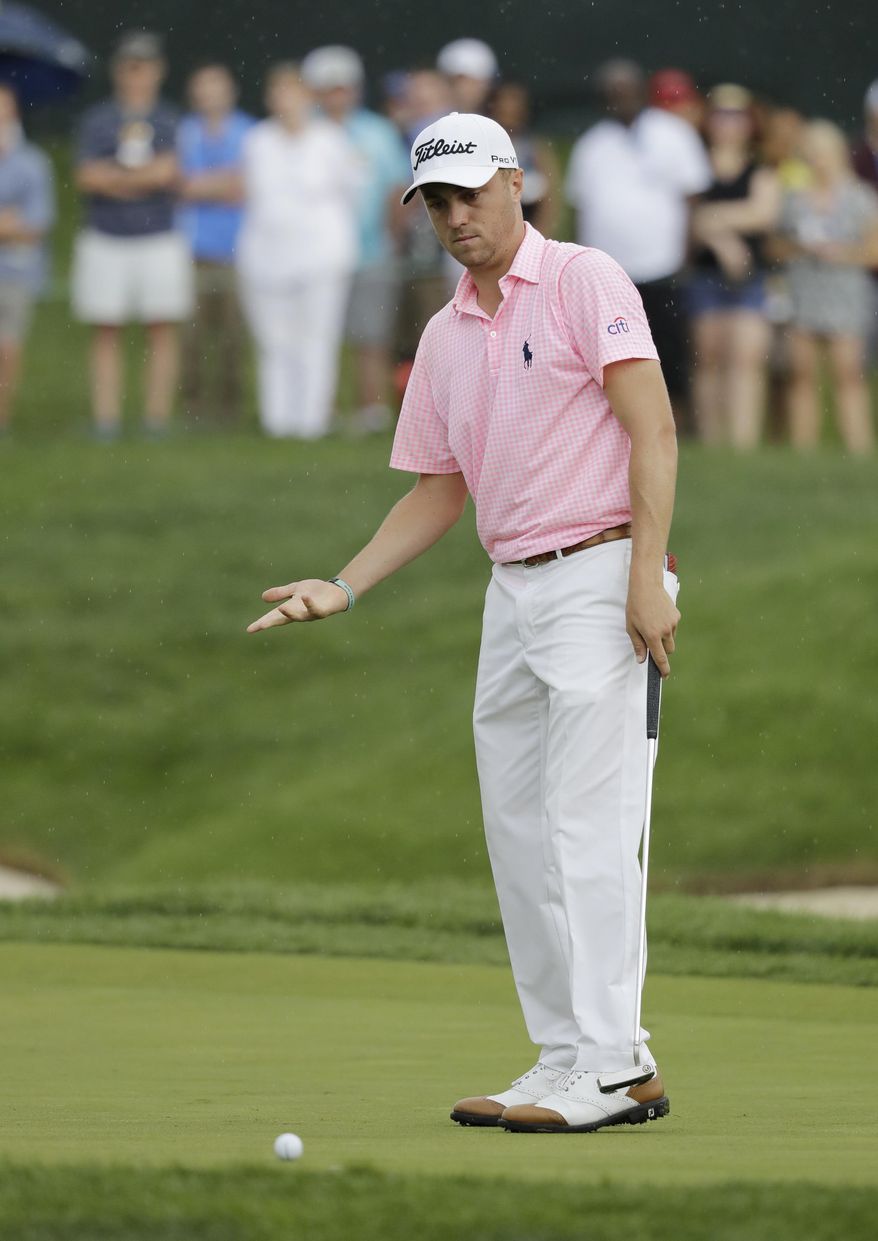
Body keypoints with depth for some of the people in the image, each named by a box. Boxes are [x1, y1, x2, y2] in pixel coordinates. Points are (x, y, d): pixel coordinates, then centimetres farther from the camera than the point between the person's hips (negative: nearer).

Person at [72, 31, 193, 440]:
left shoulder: (169, 122, 5)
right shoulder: (97, 120, 6)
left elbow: (168, 172, -9)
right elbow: (87, 177, -6)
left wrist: (115, 178, -9)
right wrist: (144, 177, -10)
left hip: (159, 241, 0)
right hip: (105, 241, 0)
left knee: (162, 329, -2)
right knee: (105, 331, 0)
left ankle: (157, 418, 1)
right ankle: (105, 419, 0)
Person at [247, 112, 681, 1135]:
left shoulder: (585, 283, -5)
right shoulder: (445, 339, 17)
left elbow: (653, 429, -12)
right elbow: (439, 492, 23)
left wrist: (648, 576, -20)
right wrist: (344, 588, 11)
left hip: (599, 578, -8)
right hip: (512, 591, 8)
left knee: (588, 824, -13)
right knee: (517, 831, 5)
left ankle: (608, 1066, -15)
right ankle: (563, 1060, 8)